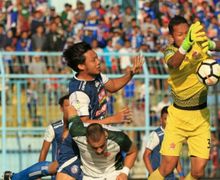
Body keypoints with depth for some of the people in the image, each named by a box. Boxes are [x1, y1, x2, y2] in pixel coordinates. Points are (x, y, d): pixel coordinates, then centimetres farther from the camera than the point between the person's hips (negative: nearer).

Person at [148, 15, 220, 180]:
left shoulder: (200, 43, -1)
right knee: (168, 167, -11)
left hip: (201, 116, 2)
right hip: (178, 115, -2)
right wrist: (187, 43, -53)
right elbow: (174, 63, -32)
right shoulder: (171, 51, -9)